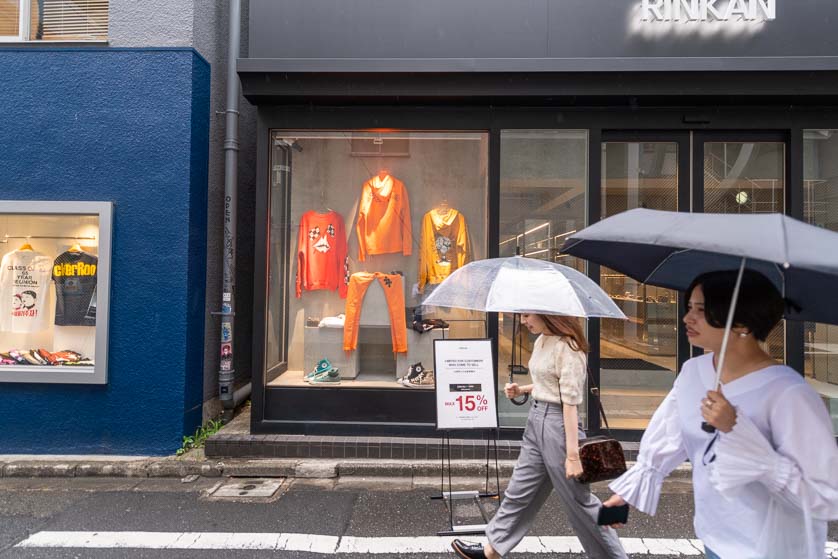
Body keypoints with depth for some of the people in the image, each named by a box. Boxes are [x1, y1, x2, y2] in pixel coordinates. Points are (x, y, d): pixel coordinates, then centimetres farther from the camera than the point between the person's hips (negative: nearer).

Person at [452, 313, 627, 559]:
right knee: (519, 492, 19)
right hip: (535, 421, 9)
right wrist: (522, 389, 7)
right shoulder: (541, 341, 6)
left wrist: (572, 455, -21)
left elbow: (570, 402, -22)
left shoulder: (567, 347, -19)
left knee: (578, 500, 7)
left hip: (557, 424, -9)